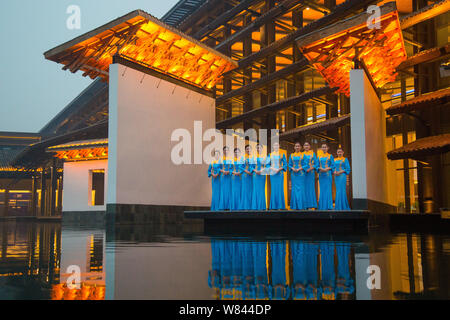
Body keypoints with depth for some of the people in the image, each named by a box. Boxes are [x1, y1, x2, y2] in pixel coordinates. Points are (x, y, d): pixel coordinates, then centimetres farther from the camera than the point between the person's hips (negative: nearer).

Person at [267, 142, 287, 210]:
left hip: (280, 173, -2)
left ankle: (280, 205, -3)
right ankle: (274, 206, 3)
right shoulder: (270, 155, 11)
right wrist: (272, 168, -9)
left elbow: (285, 164, 3)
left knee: (280, 188, -6)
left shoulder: (282, 154, 6)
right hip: (272, 173, 2)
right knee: (273, 188, 0)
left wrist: (279, 169, -12)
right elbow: (268, 164, 8)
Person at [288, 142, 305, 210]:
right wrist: (293, 169, -10)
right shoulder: (291, 155, 11)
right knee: (294, 189, 1)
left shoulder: (303, 155, 3)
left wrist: (299, 169, -14)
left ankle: (300, 205, -1)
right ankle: (294, 205, 5)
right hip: (293, 174, 2)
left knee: (301, 188, -4)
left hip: (301, 173, -2)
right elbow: (289, 165, 10)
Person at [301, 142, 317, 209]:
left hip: (311, 173, 0)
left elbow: (316, 163, 3)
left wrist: (311, 168, -12)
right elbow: (301, 164, 5)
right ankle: (305, 205, -1)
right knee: (305, 188, -2)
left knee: (311, 188, -2)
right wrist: (306, 169, -10)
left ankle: (311, 205, -1)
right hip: (304, 173, 0)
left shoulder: (312, 154, 8)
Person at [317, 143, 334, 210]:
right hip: (321, 175, 3)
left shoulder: (330, 156, 5)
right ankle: (322, 206, 4)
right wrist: (320, 168, -10)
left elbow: (332, 166, 0)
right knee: (322, 189, 2)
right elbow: (317, 166, 11)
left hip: (328, 174, -3)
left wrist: (327, 169, -16)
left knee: (328, 189, -7)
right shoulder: (319, 157, 14)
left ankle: (328, 206, -6)